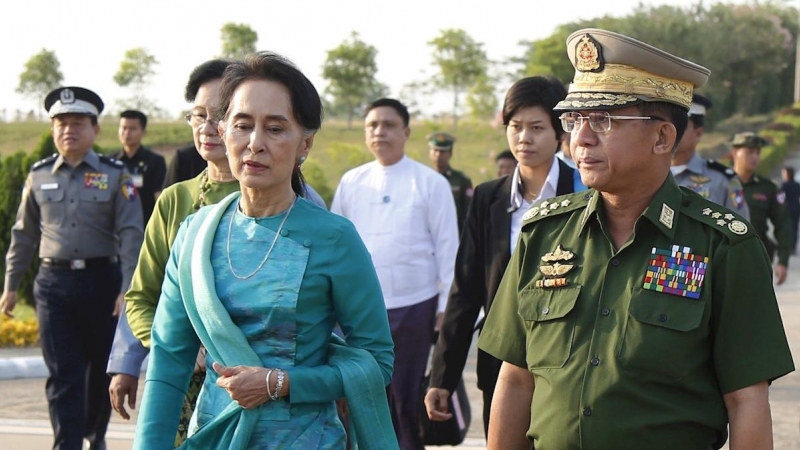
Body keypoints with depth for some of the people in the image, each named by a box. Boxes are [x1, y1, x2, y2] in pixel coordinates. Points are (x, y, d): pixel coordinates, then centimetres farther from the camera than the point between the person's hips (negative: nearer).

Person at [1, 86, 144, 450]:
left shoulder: (114, 175, -1)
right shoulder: (39, 176, 7)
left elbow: (131, 235, -5)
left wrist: (127, 289, -13)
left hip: (102, 280, -1)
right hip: (54, 283, 1)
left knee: (102, 366, 12)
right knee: (63, 374, -3)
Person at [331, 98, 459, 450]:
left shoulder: (431, 183, -3)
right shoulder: (351, 182, 6)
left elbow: (447, 249, -2)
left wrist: (446, 307, -4)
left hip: (414, 307, -3)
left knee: (409, 399, 7)